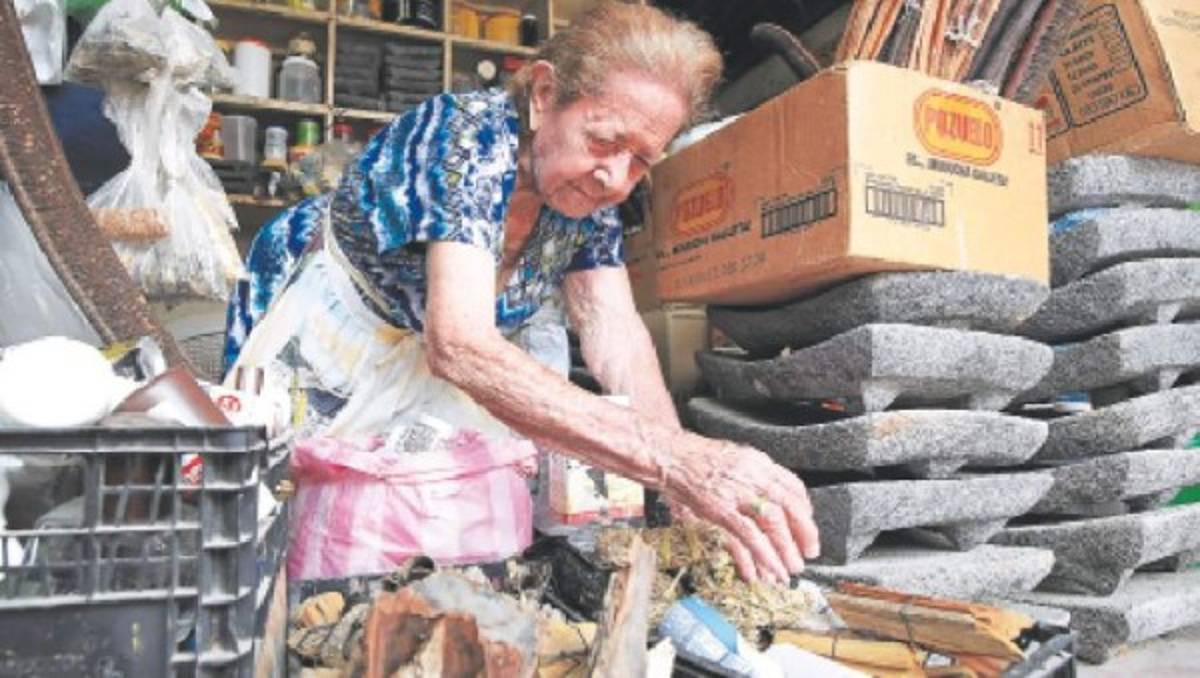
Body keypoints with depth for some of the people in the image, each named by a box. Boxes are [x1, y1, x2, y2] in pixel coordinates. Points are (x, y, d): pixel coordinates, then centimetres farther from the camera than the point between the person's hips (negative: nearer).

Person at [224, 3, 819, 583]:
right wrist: (673, 458, -58)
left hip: (419, 359, 5)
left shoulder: (590, 193, -13)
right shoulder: (471, 138, -34)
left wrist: (690, 478, -40)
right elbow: (460, 347, -48)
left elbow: (617, 337, -22)